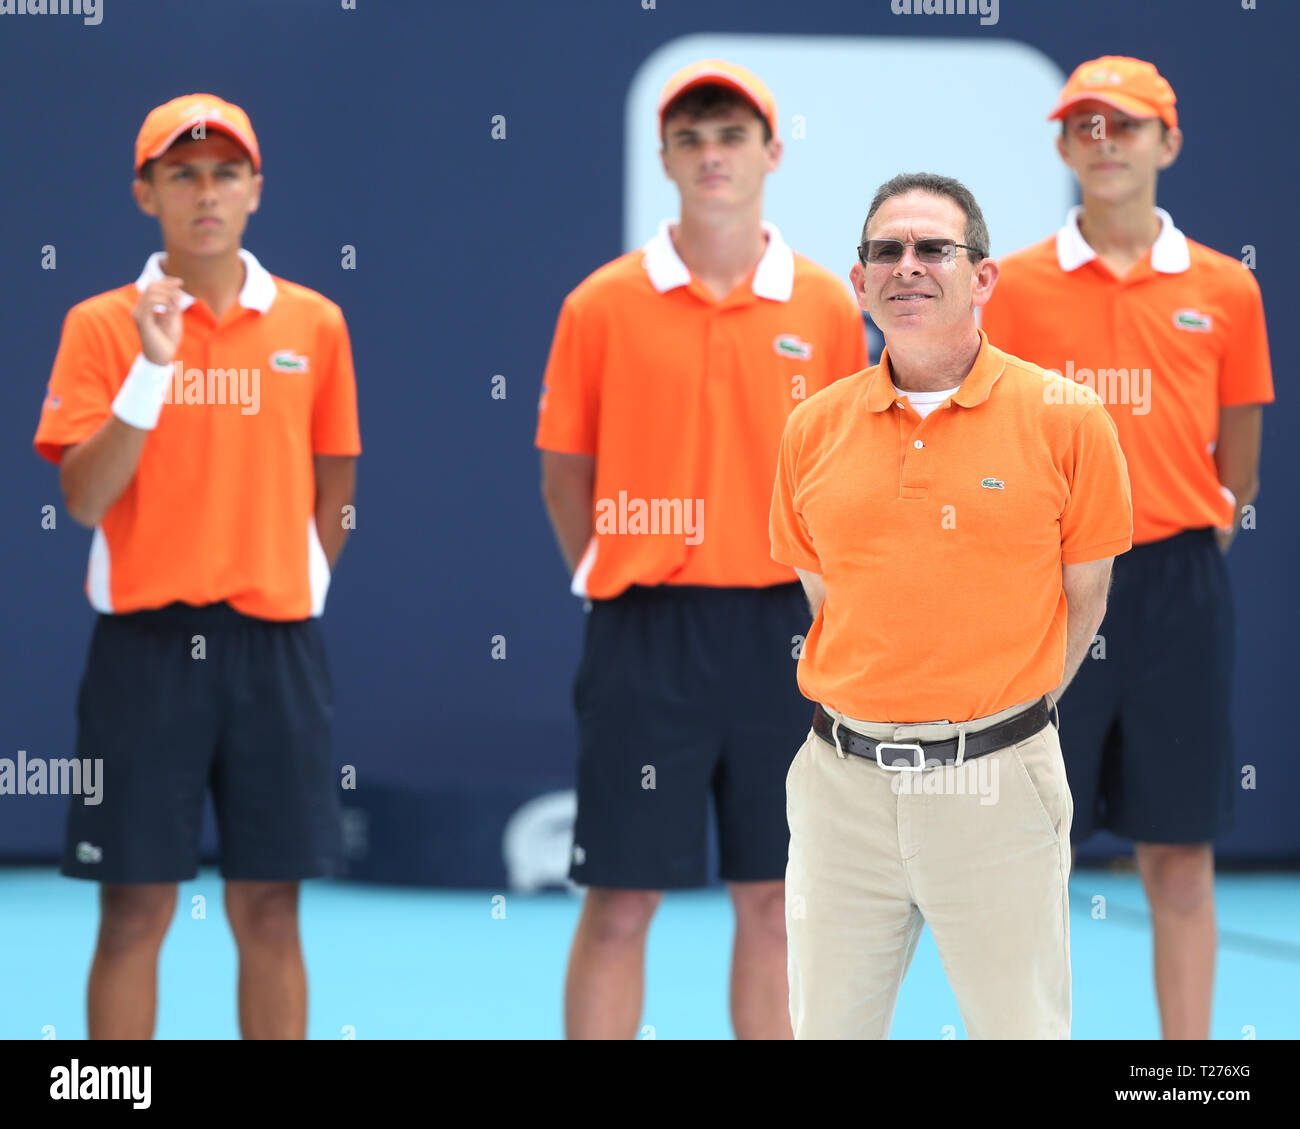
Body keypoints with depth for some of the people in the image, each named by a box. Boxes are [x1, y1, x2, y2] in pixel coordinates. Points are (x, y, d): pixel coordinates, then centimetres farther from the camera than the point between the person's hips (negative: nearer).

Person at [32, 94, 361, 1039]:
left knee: (268, 908, 4)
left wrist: (301, 581, 7)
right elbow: (83, 497, -9)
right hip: (146, 639, -2)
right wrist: (150, 372, -17)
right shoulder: (104, 325, 0)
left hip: (274, 640, 2)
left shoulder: (313, 324, 6)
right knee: (137, 907, 0)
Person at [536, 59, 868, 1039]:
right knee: (621, 901, -1)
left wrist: (818, 591, 2)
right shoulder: (604, 305, -1)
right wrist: (616, 589, 0)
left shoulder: (825, 306, 3)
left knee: (772, 901, 7)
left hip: (780, 628, 2)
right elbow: (566, 473, 6)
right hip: (646, 630, -2)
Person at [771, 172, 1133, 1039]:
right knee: (826, 1024, 10)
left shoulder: (1066, 421, -6)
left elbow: (1084, 599, 4)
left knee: (1019, 1024, 4)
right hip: (841, 773, 3)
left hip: (996, 783, -3)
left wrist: (995, 723, 7)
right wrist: (872, 714, 12)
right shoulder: (814, 429, 4)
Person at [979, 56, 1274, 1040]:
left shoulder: (1224, 290, 4)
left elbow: (1239, 461, 11)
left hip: (1177, 590, 1)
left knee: (1180, 856, 3)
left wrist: (1189, 541, 8)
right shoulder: (1017, 286, 2)